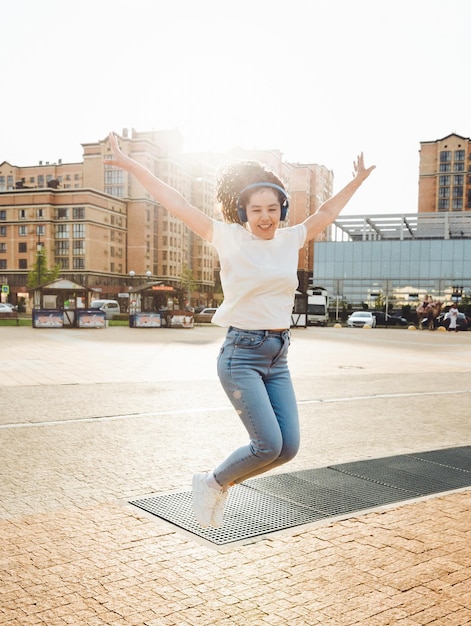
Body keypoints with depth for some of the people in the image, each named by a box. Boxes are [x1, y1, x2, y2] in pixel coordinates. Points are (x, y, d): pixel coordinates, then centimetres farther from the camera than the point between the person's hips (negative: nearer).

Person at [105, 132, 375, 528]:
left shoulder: (291, 239, 9)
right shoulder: (230, 238, -5)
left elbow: (326, 213, 25)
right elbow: (177, 204, -6)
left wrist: (357, 181, 34)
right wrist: (131, 165, -7)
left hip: (279, 357, 6)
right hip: (241, 355, -6)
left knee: (288, 447, 2)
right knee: (269, 445, -13)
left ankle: (221, 483, 26)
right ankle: (212, 483, 15)